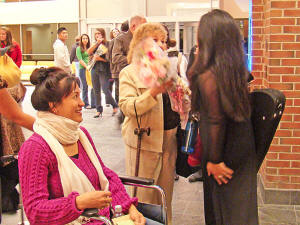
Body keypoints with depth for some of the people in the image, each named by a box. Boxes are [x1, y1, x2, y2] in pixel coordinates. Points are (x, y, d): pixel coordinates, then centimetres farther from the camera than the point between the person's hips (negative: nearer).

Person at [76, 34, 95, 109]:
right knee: (85, 87, -1)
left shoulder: (90, 48, 17)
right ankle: (86, 104, 7)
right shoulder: (79, 48, 2)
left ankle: (93, 104, 3)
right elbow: (80, 60, -6)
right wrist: (86, 67, -14)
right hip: (83, 69, -4)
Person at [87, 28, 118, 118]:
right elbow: (89, 52, -4)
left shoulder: (107, 44, -2)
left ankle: (115, 106, 7)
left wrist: (99, 58, -15)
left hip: (104, 70, -6)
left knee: (105, 89, -12)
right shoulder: (95, 45, 15)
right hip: (95, 69, 6)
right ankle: (99, 110, 14)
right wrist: (96, 43, -10)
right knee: (96, 91, 7)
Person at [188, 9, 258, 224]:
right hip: (244, 149, 7)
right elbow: (241, 109, 7)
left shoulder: (208, 76, -22)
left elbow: (216, 122, -22)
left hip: (225, 151, -7)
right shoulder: (238, 70, -1)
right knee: (241, 207, 20)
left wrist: (214, 160, -14)